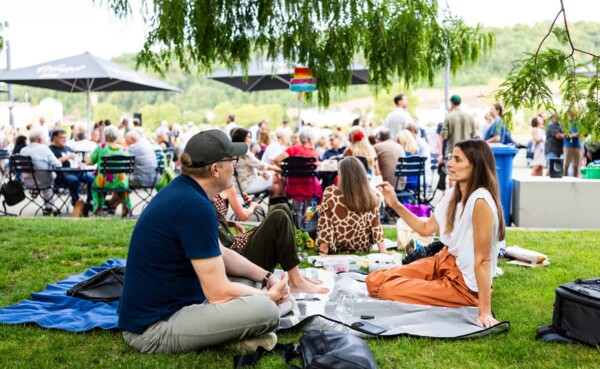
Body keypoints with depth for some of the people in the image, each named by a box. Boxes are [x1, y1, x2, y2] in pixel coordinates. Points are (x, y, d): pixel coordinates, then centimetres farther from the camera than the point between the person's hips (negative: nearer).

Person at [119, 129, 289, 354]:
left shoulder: (184, 191, 7)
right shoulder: (196, 207, -24)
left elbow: (221, 255, 19)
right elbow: (219, 293, -22)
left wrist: (266, 277, 8)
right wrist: (271, 296, -5)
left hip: (157, 307, 11)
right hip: (153, 327, -10)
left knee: (247, 281, 19)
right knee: (265, 310, -25)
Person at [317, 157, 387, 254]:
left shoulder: (330, 194, -19)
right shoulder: (372, 196, -10)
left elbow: (324, 227, -14)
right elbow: (376, 227, -3)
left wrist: (323, 254, -6)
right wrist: (384, 252, 6)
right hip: (363, 251, 3)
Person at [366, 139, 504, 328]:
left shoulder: (480, 201, -25)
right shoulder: (453, 194, 3)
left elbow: (483, 260, -24)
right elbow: (426, 228, 16)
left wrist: (485, 311, -22)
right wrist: (396, 205, 5)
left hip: (465, 284, -8)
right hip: (443, 262, 8)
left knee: (389, 291, -19)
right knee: (374, 281, 2)